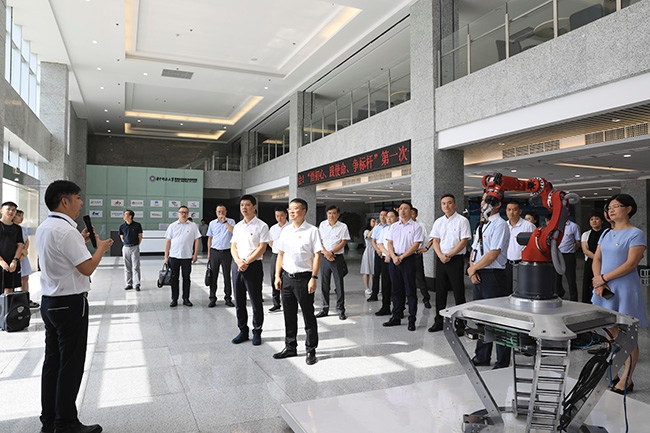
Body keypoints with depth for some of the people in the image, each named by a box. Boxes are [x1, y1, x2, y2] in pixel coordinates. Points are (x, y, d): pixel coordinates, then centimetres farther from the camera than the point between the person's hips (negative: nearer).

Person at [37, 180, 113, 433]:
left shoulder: (44, 228, 10)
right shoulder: (66, 230, -20)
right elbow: (87, 268, -20)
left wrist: (80, 241, 16)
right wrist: (101, 248, -5)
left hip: (49, 302, 10)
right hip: (70, 304, -9)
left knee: (52, 361, 15)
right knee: (71, 365, 1)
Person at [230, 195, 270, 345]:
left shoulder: (261, 226, -5)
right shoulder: (237, 226, 13)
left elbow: (262, 248, -11)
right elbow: (233, 246, 10)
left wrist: (246, 262, -15)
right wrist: (238, 261, -9)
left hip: (254, 266, -6)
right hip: (237, 265, 6)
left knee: (256, 302, 3)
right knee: (239, 301, 11)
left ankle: (257, 332, 16)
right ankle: (243, 331, 24)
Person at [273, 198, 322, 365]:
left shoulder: (312, 231, -7)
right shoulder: (285, 231, 9)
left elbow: (317, 256, -9)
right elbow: (280, 254, 13)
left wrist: (313, 278, -16)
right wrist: (277, 276, 7)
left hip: (303, 277, -5)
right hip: (286, 277, 6)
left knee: (308, 315, 4)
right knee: (289, 314, 14)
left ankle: (311, 350, 16)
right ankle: (290, 347, 29)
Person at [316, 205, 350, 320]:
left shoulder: (343, 226, -1)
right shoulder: (322, 225, 6)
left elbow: (343, 242, -6)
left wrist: (331, 252, -14)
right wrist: (326, 253, -10)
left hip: (337, 258, -2)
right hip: (324, 258, 3)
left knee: (339, 285, 0)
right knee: (324, 284, 7)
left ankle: (341, 310, 8)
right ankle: (324, 309, 17)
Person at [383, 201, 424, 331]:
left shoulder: (416, 226, -1)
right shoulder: (394, 226, 13)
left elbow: (415, 245, -9)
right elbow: (390, 243, 9)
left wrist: (401, 257, -14)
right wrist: (394, 257, -8)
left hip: (408, 259, -5)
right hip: (394, 260, 5)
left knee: (410, 291, -1)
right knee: (396, 290, 11)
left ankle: (412, 320, 6)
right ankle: (396, 317, 20)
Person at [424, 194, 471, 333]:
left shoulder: (462, 221, -4)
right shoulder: (438, 222, 11)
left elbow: (464, 241, -10)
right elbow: (435, 241, 7)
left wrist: (449, 255, -14)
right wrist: (441, 255, -10)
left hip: (456, 259, -5)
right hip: (440, 259, 5)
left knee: (458, 292, -1)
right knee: (440, 292, 10)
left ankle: (460, 324, 7)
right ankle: (439, 321, 21)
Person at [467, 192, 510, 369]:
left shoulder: (500, 225, -12)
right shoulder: (481, 225, 16)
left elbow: (493, 254, -19)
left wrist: (473, 268, -9)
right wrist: (472, 269, 0)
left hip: (493, 275, -9)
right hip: (478, 276, 9)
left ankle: (502, 362, 12)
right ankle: (482, 356, 30)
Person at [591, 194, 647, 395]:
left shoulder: (636, 234, -6)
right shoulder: (606, 234, 14)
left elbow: (630, 264, -15)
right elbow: (597, 259, 10)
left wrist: (603, 278, -13)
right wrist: (598, 282, -5)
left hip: (624, 290, -6)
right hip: (605, 289, 7)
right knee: (611, 333, 11)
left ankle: (626, 380, 6)